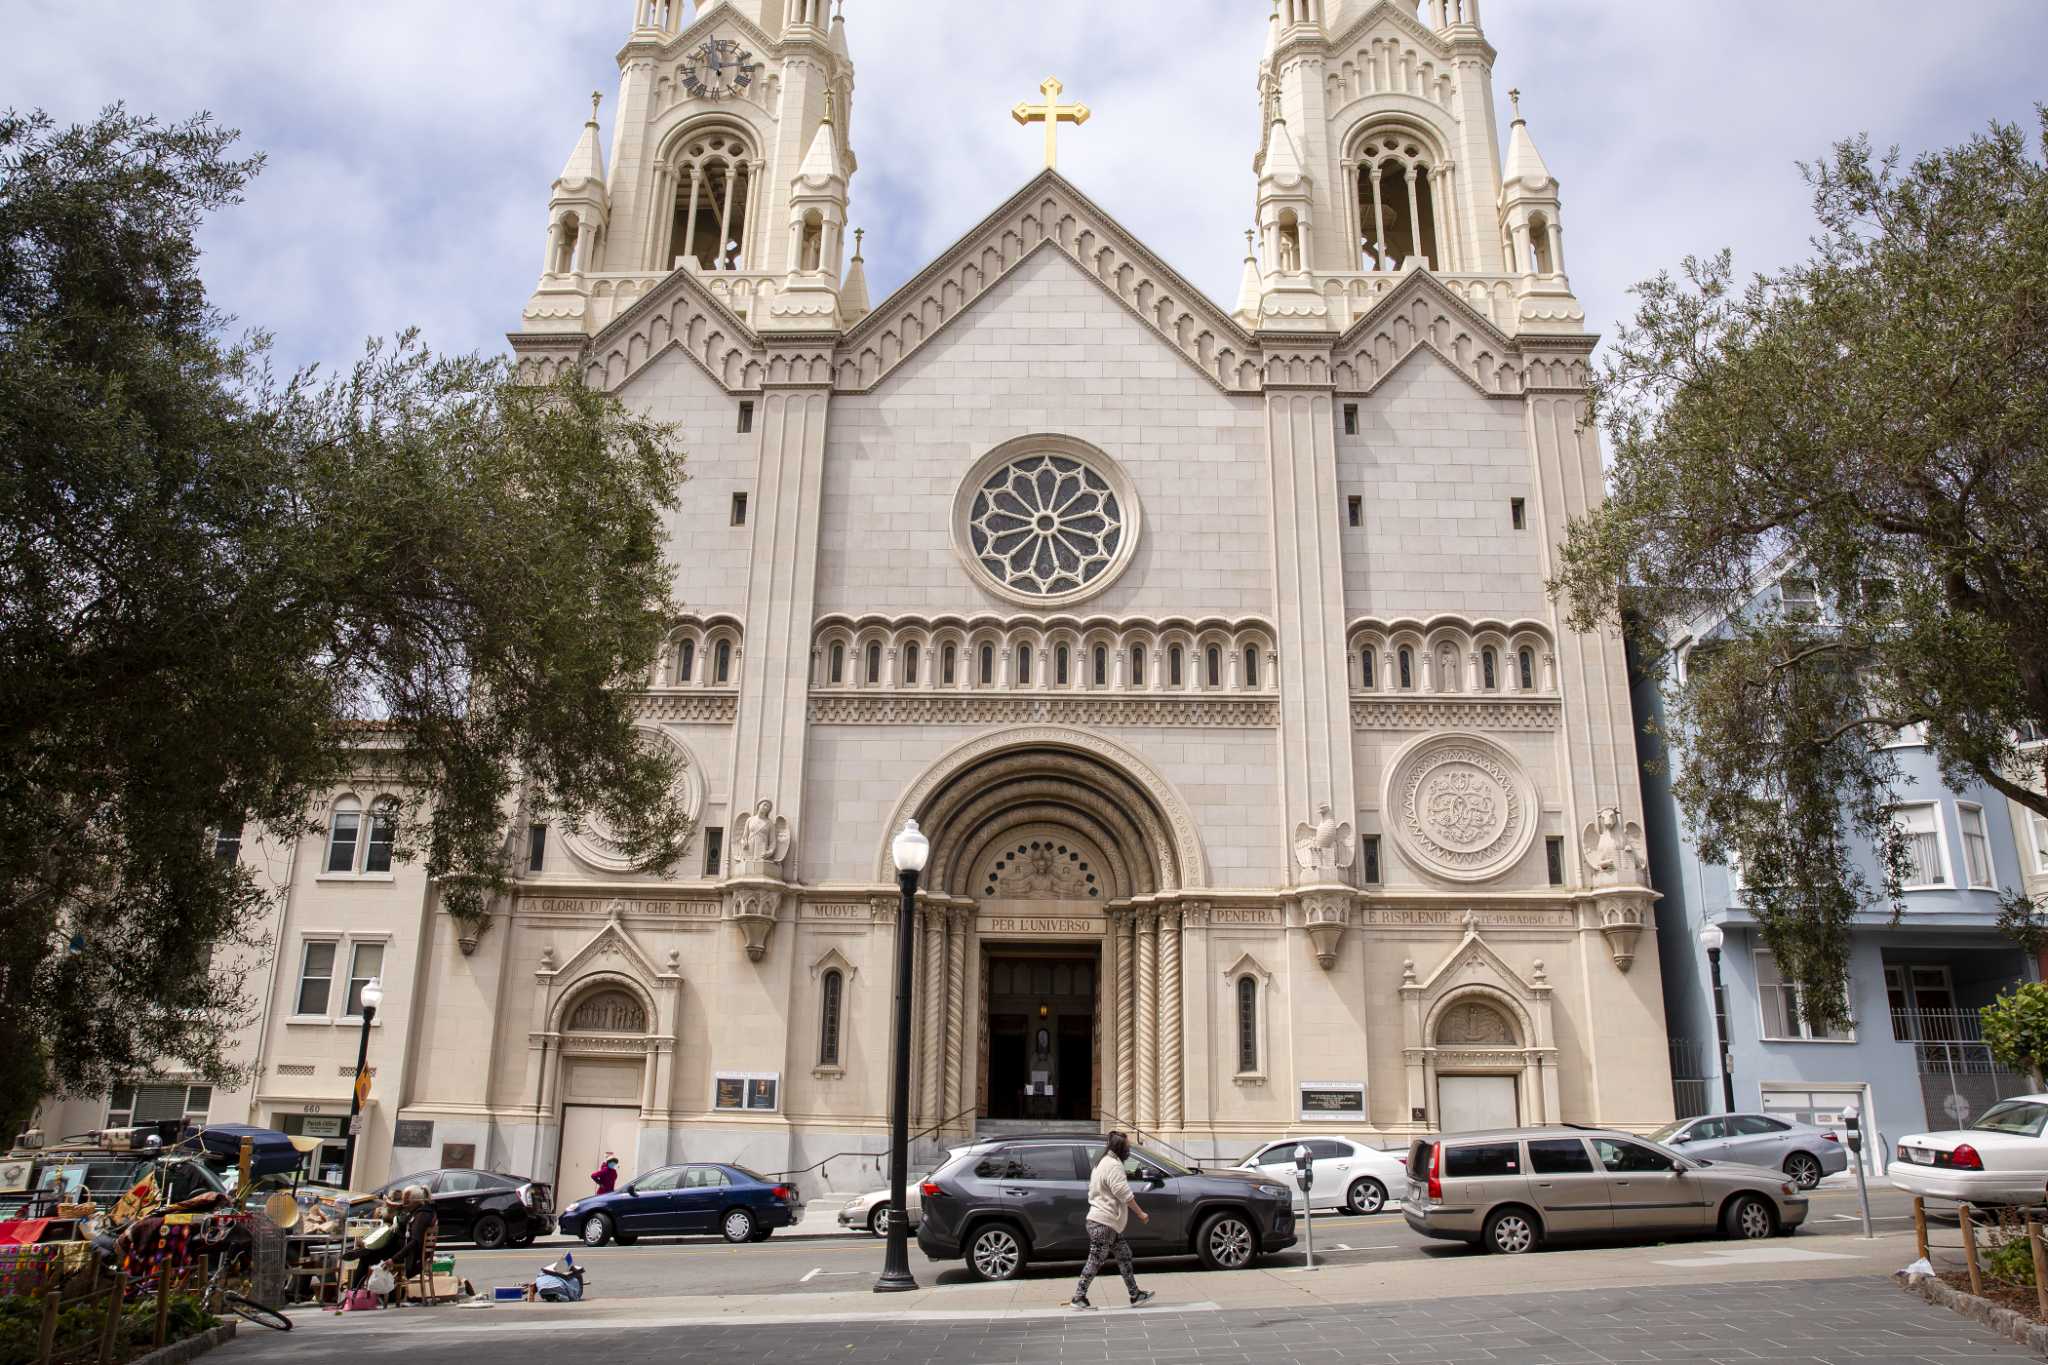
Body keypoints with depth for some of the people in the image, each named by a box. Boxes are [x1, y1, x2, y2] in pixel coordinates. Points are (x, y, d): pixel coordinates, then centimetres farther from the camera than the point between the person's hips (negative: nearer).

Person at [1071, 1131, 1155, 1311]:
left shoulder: (1103, 1163, 17)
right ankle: (1079, 1297, 3)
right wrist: (1140, 1213, -10)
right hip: (1103, 1223, -11)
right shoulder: (1114, 1165, -16)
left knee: (1124, 1256, 12)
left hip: (1108, 1223, 11)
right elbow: (1124, 1194, -20)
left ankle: (1135, 1295, 16)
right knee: (1095, 1261, -4)